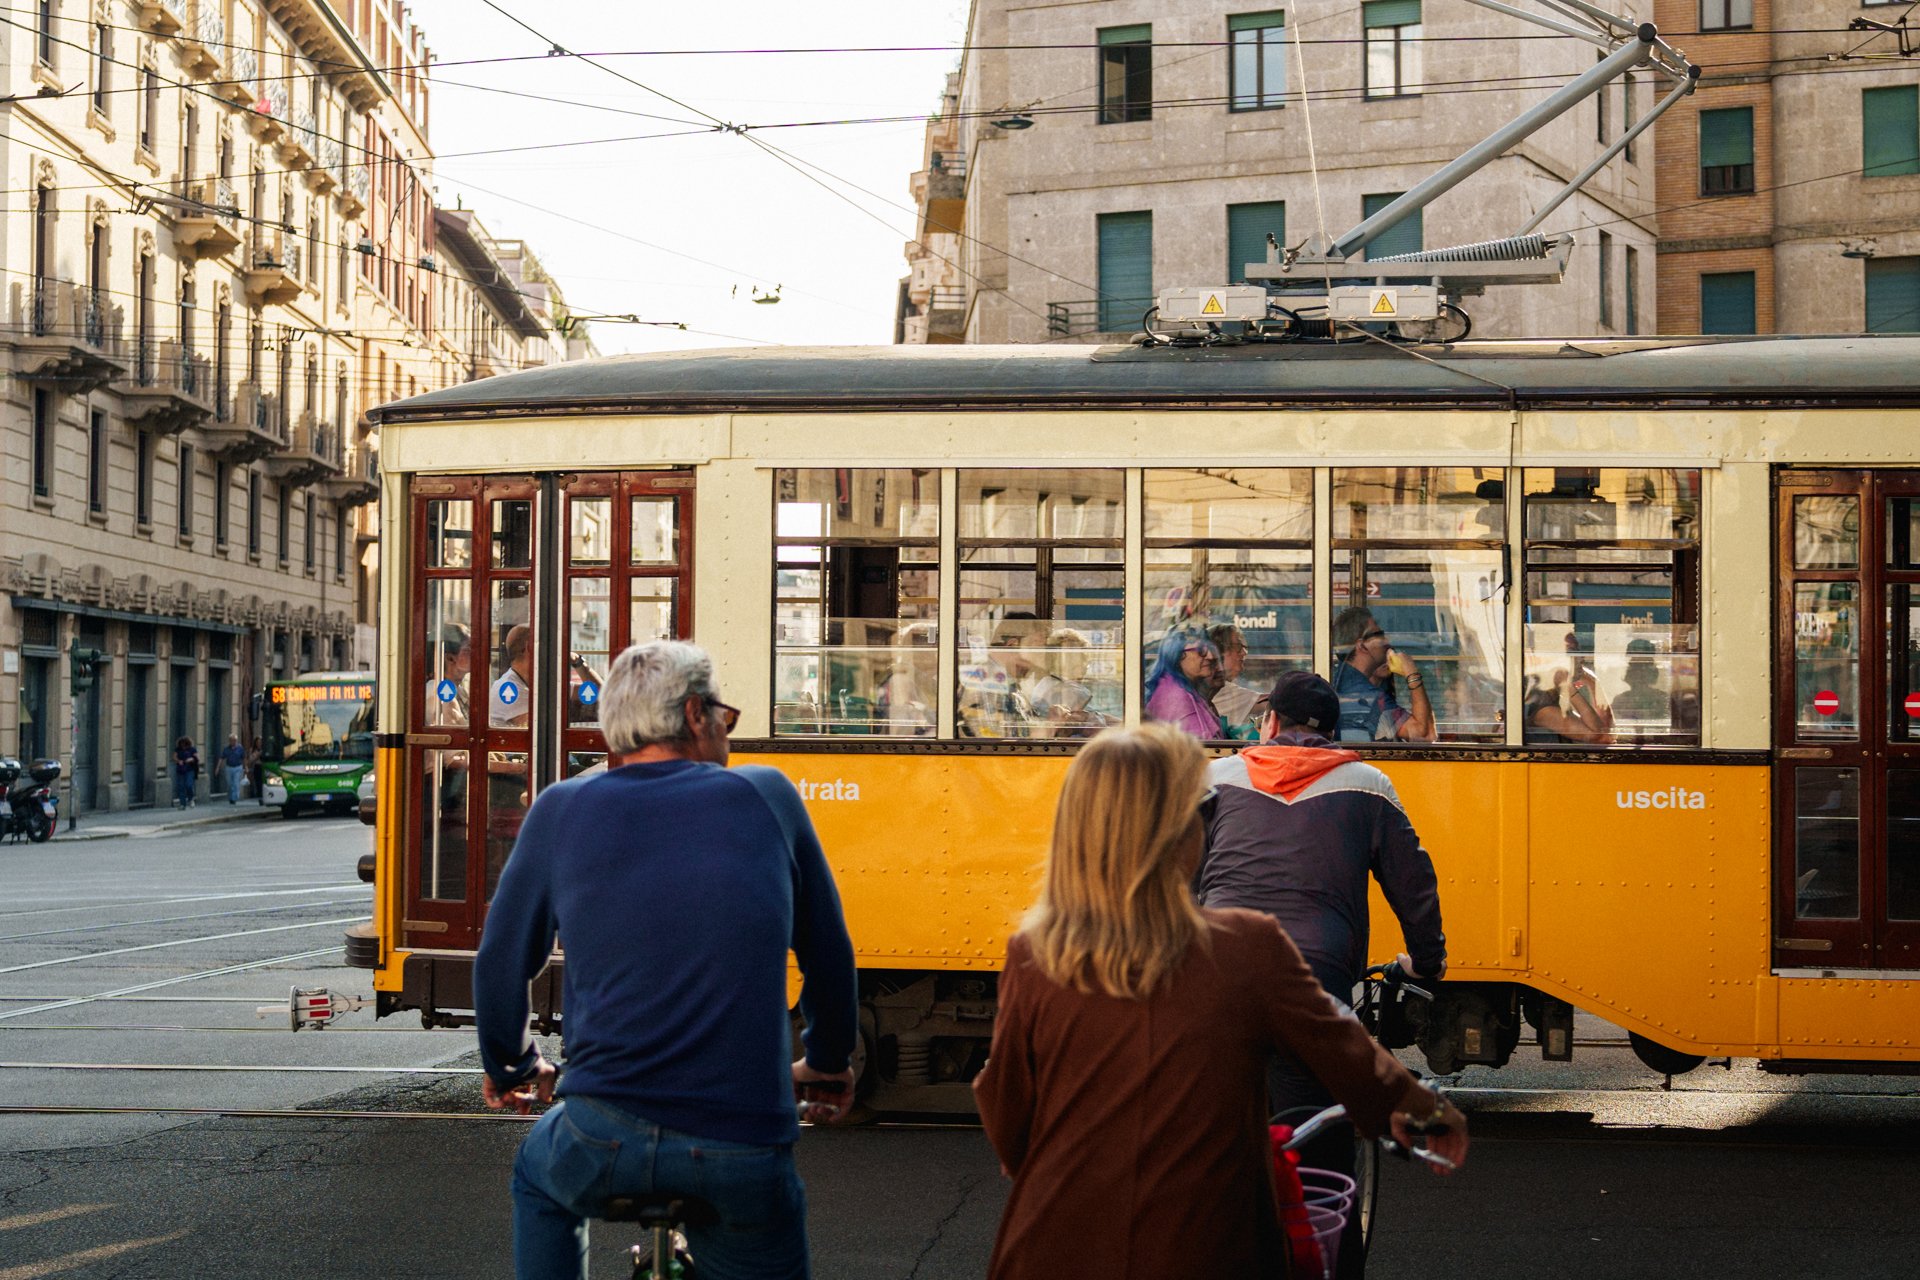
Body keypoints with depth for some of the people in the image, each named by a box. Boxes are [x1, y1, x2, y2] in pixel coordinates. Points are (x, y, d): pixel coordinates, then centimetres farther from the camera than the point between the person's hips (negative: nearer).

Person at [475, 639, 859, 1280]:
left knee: (540, 1177, 36)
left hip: (603, 1143, 2)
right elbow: (829, 955, 15)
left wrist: (512, 1068, 35)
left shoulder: (562, 810, 5)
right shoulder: (766, 797, 4)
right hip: (743, 1160, -1)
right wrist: (828, 1060, 34)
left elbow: (502, 962, 15)